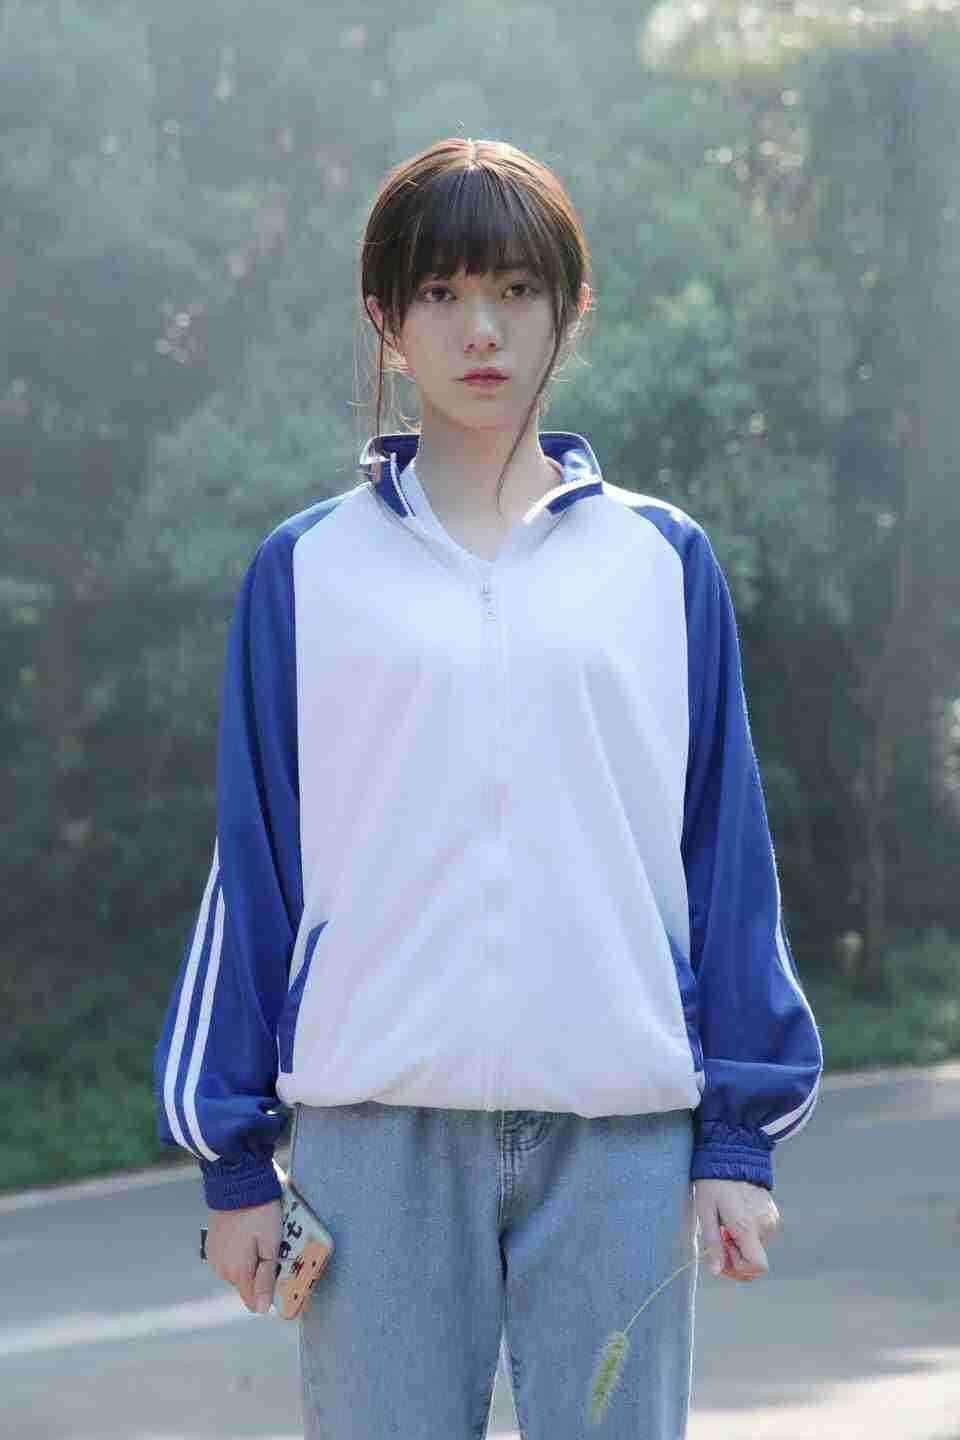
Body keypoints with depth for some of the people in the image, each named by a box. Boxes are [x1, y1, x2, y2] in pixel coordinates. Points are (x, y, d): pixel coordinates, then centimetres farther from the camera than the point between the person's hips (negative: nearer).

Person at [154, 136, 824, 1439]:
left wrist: (738, 1137, 4)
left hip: (621, 1133, 1)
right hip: (377, 1126, 0)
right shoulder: (305, 572, 7)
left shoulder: (663, 562, 9)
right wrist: (235, 1159, 5)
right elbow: (253, 865, 8)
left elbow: (726, 850, 9)